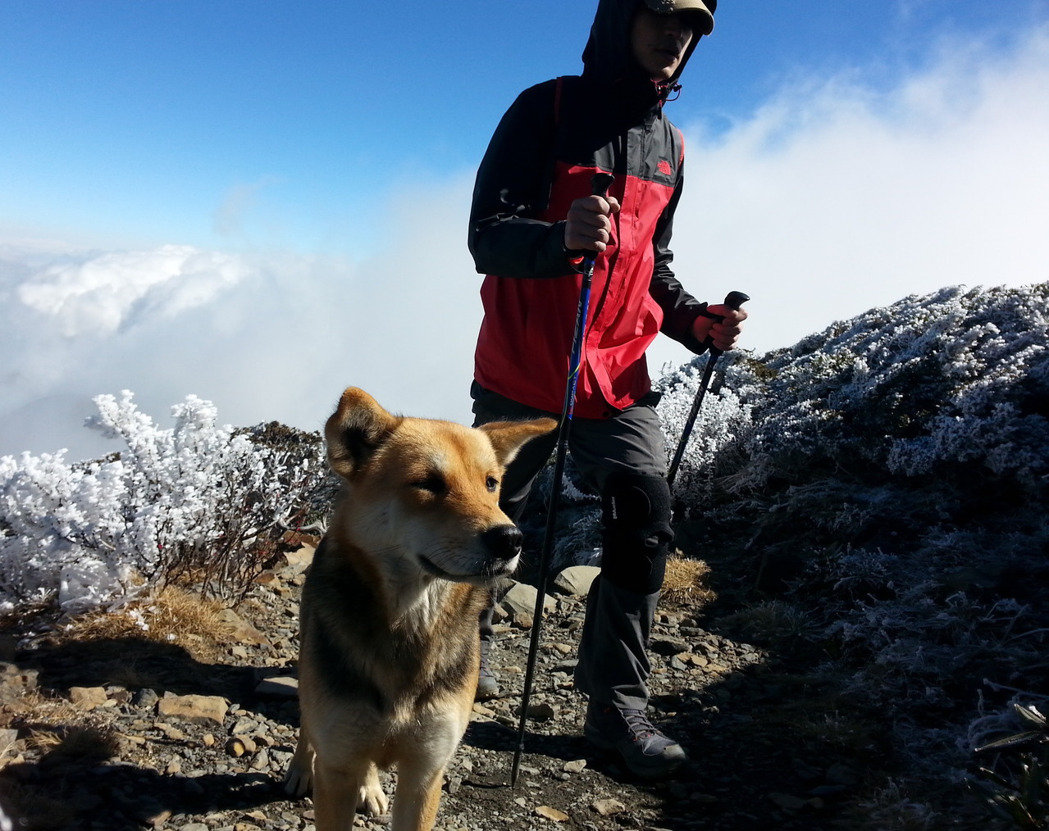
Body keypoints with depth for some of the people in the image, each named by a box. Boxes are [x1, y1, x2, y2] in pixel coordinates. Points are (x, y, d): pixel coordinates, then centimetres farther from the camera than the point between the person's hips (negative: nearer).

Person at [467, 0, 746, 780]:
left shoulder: (669, 145, 11)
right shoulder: (545, 110, -7)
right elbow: (487, 236, -15)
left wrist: (694, 320, 0)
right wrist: (561, 238, -36)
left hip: (619, 375, 4)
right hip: (521, 372, -4)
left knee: (646, 527, -5)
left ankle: (617, 705, 8)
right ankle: (468, 642, 38)